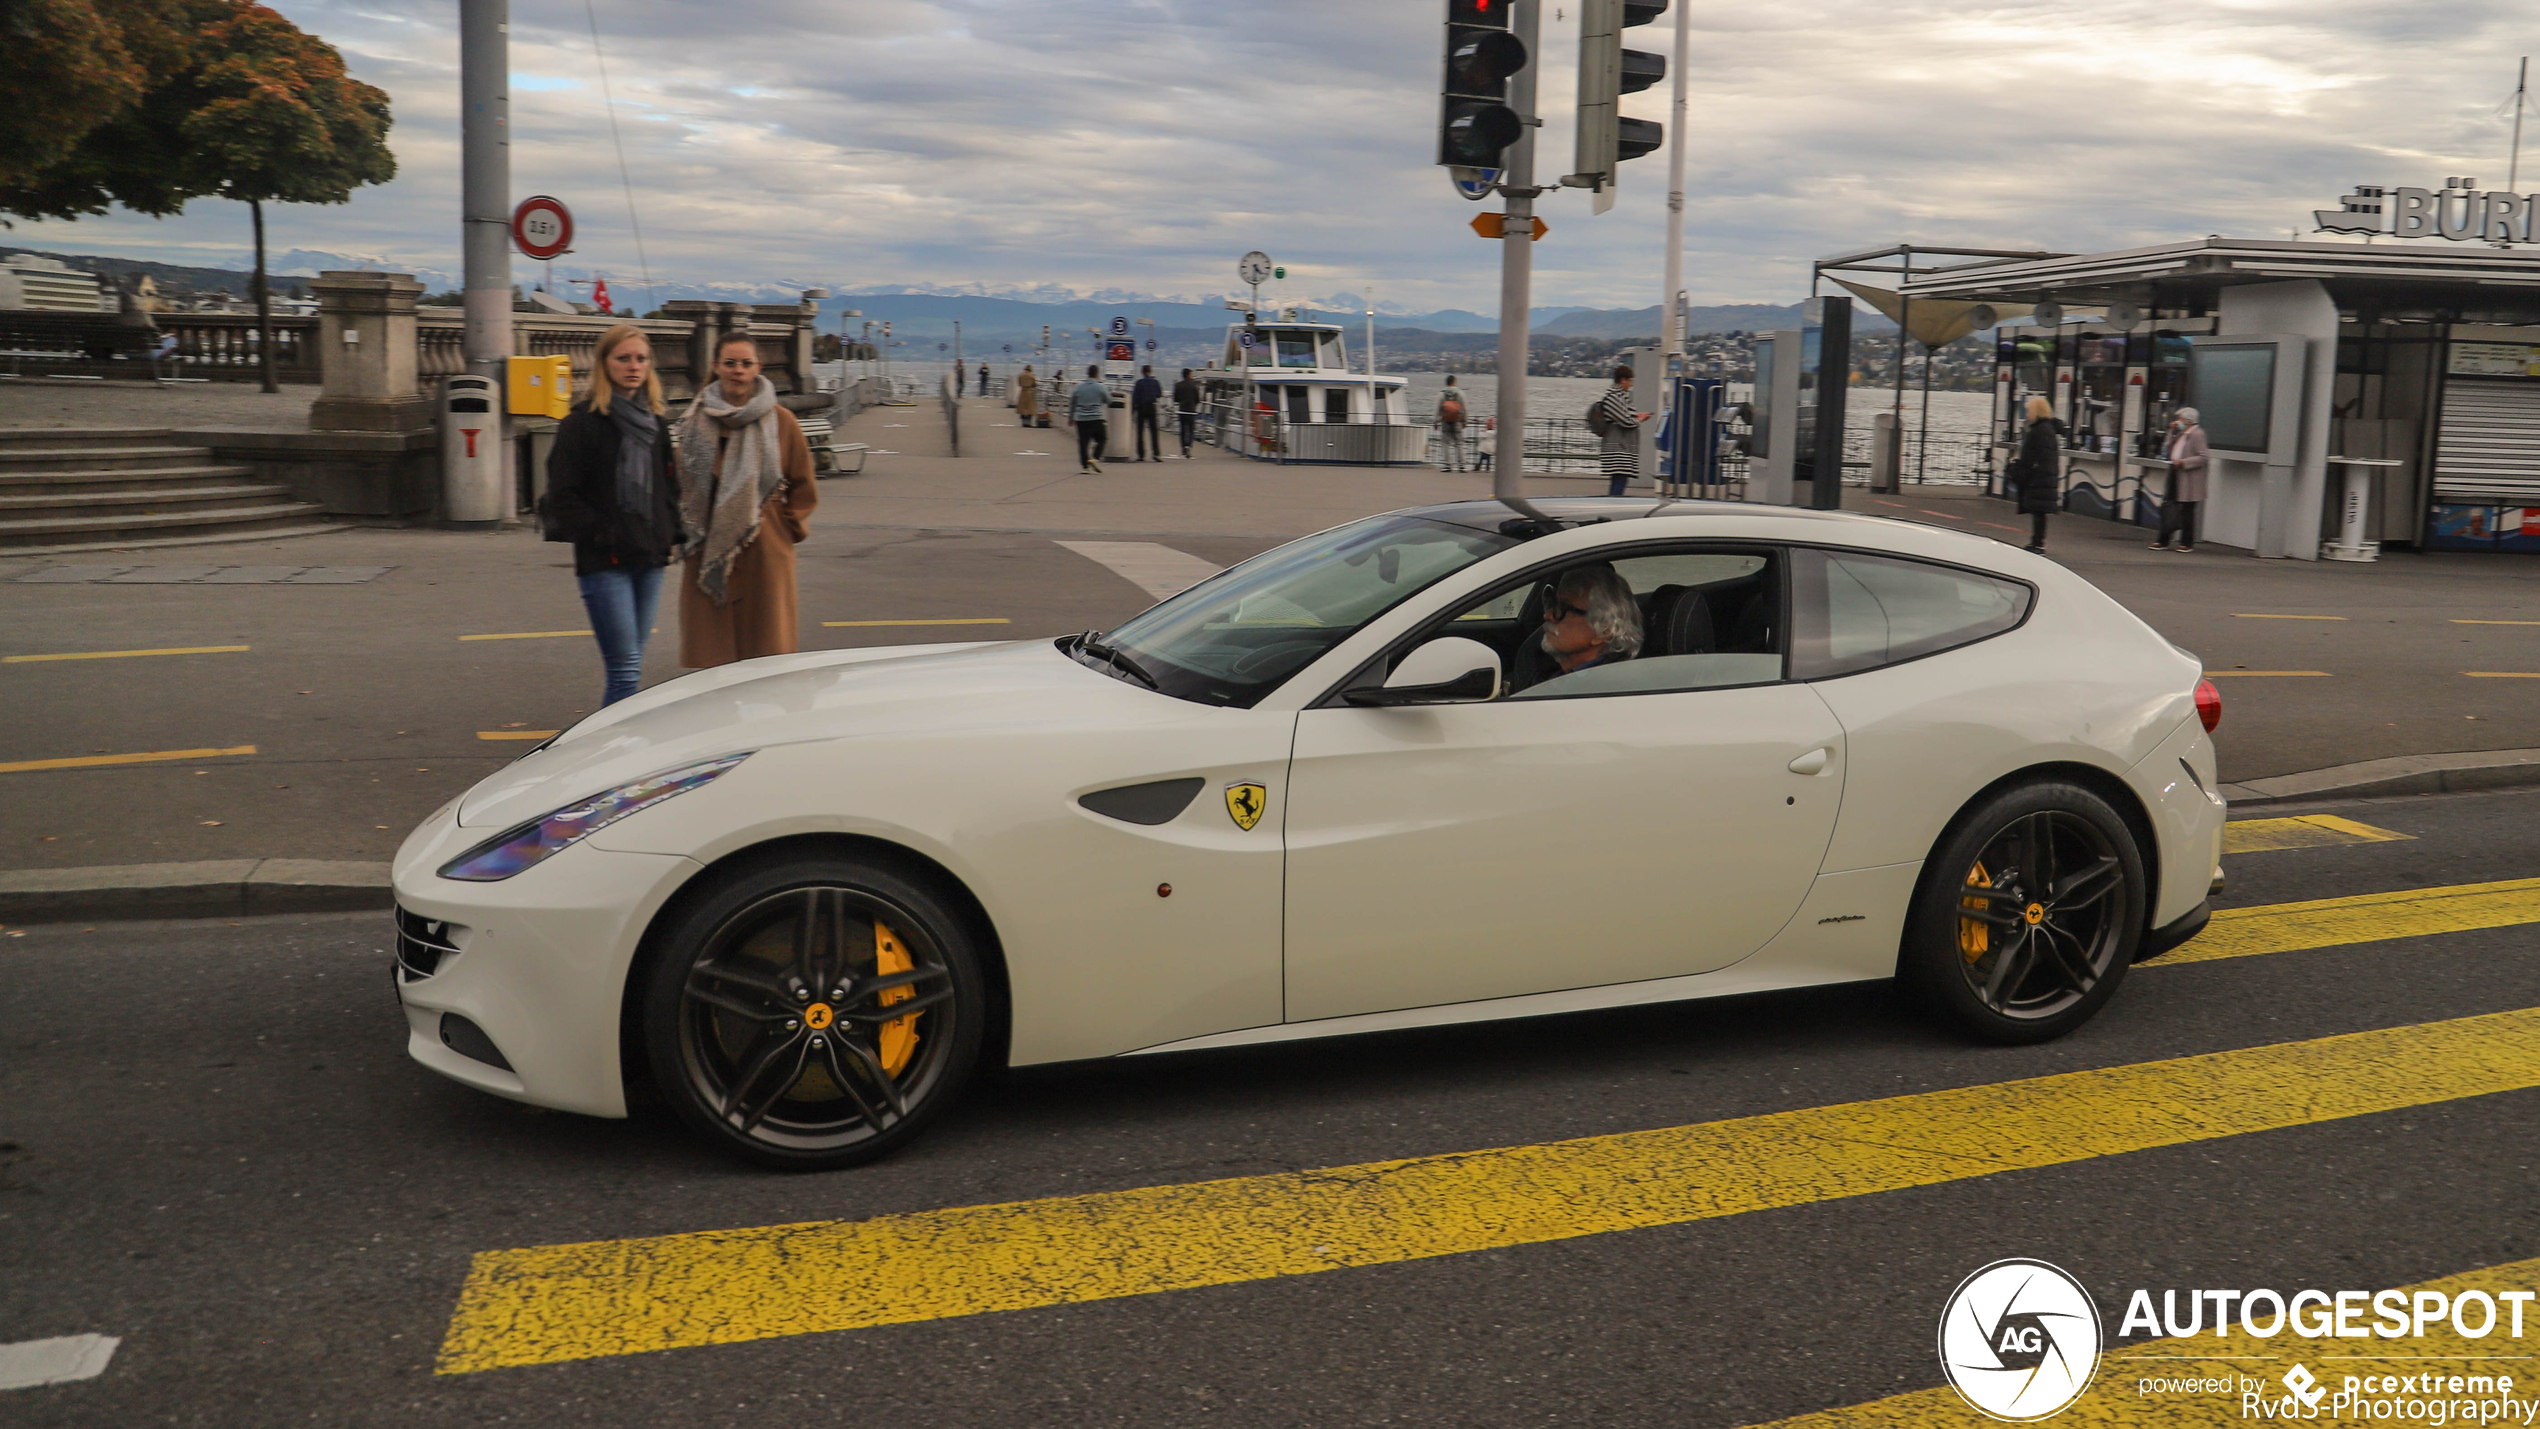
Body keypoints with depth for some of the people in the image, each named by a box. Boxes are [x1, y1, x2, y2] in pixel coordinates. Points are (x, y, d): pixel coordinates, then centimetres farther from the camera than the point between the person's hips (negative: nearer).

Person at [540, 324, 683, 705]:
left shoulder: (656, 421, 13)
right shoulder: (582, 423, -6)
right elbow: (562, 496, -8)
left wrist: (671, 535, 10)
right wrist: (601, 534, -13)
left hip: (649, 559, 6)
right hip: (604, 563, -6)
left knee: (629, 668, 11)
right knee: (625, 670, -12)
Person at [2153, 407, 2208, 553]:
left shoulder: (2197, 434, -10)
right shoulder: (2180, 434, 16)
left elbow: (2203, 457, -16)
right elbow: (2169, 451, 13)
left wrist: (2183, 462, -21)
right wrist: (2172, 433, 7)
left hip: (2188, 480, -8)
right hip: (2175, 477, 8)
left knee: (2186, 511, 0)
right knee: (2166, 508, 5)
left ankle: (2187, 543, 9)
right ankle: (2163, 541, 10)